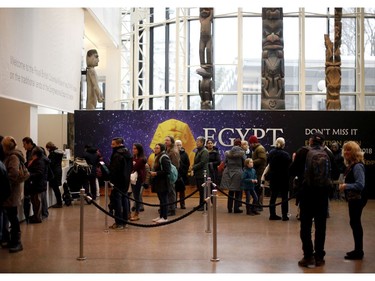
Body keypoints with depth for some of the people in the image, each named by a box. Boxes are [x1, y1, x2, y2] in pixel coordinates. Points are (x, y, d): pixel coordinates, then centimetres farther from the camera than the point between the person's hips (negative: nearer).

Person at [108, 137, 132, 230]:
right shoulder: (128, 154, 13)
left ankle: (119, 223, -4)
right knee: (124, 199, 13)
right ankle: (124, 220, 20)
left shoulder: (117, 155, -17)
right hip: (126, 181, 9)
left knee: (117, 200, -4)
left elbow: (114, 170, -22)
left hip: (118, 181, -9)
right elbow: (131, 167, 19)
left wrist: (110, 180, -15)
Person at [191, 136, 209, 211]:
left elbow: (202, 163, -18)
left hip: (202, 174, -9)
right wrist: (193, 169, 1)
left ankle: (203, 205, 3)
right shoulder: (198, 151, 17)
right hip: (197, 174, 9)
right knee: (200, 190, 12)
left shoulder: (204, 151, -11)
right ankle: (201, 205, 19)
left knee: (202, 190, -4)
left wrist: (193, 168, -11)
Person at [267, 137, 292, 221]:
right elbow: (289, 166, -12)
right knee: (284, 197, 6)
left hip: (273, 177, 4)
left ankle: (272, 214, 13)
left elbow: (268, 162, 8)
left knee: (273, 196, 11)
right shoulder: (286, 154, -16)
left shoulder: (271, 153, -2)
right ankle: (284, 215, 6)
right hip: (283, 178, -4)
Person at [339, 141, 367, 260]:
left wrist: (346, 186, -23)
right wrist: (344, 184, 5)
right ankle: (358, 250, 25)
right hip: (353, 198, 10)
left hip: (357, 199, -10)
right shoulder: (351, 165, 10)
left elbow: (360, 185, -25)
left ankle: (358, 252, 5)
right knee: (355, 223, 15)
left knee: (355, 223, -4)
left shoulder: (357, 166, -19)